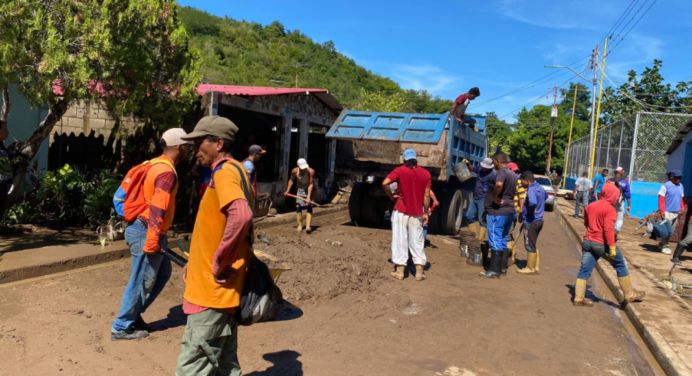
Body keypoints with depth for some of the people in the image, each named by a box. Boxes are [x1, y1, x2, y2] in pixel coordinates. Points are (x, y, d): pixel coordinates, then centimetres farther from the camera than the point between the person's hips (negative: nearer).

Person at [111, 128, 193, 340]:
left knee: (163, 273, 18)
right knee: (141, 282, 1)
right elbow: (157, 210, -24)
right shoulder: (166, 172, -19)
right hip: (146, 232, -10)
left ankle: (133, 313, 27)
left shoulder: (158, 165, 13)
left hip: (146, 230, 10)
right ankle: (122, 327, 14)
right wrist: (151, 242, -24)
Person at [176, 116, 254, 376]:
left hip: (213, 289, -10)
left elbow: (241, 217, -35)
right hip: (221, 289, 10)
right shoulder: (232, 171, 16)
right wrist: (196, 263, 15)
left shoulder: (225, 172, -15)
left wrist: (219, 264, -24)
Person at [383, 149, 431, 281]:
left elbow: (385, 183, -17)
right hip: (417, 213, 2)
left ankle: (400, 271, 7)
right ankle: (419, 271, 12)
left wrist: (391, 196, -2)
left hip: (401, 211, -2)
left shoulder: (400, 171, -5)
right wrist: (425, 213, 7)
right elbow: (426, 196, 1)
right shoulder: (425, 173, 2)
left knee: (400, 240, 5)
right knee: (417, 241, 10)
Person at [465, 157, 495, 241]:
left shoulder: (492, 175, -17)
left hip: (483, 199, -8)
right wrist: (467, 163, 6)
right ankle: (473, 235, 22)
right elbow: (471, 169, 27)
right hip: (475, 198, 8)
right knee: (469, 215, 11)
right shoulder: (480, 168, 6)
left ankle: (481, 239, 2)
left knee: (482, 219, -4)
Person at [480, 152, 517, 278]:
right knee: (503, 240, 16)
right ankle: (503, 268, 21)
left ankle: (494, 270, -2)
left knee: (495, 240, -5)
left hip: (498, 212, -10)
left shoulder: (502, 172, -16)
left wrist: (495, 197, -24)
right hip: (509, 211, 10)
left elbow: (499, 184, -38)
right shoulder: (512, 173, 16)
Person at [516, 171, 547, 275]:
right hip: (539, 220, 9)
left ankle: (530, 268, 12)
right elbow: (546, 196, 31)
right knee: (534, 245, 19)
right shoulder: (540, 188, 8)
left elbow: (532, 202, -42)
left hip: (531, 221, -9)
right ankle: (535, 267, 26)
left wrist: (531, 211, -22)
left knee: (530, 245, 3)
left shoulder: (531, 190, -22)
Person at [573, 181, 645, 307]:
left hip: (588, 241, 6)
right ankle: (630, 294, 23)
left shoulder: (590, 206, 9)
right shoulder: (610, 209, -14)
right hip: (603, 244, -6)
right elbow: (608, 229, -22)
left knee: (584, 270, 7)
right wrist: (612, 247, -20)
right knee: (621, 266, 13)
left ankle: (579, 298, 6)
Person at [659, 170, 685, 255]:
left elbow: (681, 199, 19)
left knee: (671, 230, 9)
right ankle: (664, 246, 3)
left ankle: (662, 244, 19)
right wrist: (662, 211, -16)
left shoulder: (680, 186, 13)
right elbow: (661, 199, -10)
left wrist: (682, 208, 10)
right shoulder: (666, 186, -7)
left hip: (677, 213, 7)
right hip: (667, 212, -7)